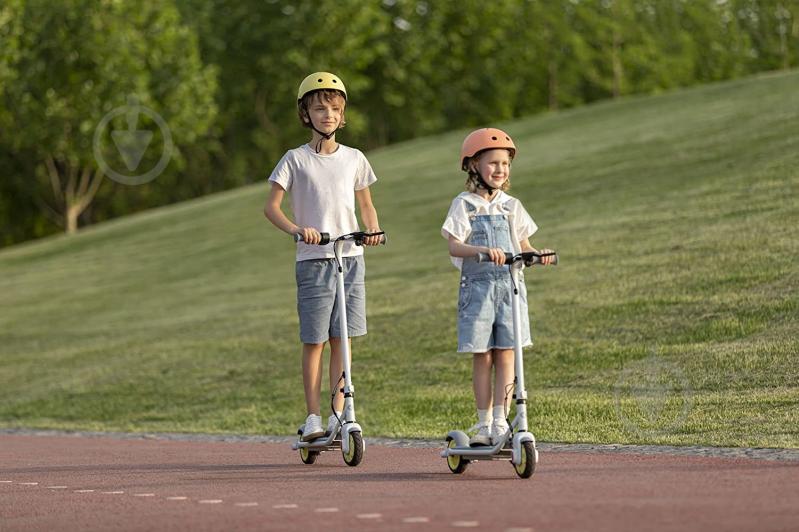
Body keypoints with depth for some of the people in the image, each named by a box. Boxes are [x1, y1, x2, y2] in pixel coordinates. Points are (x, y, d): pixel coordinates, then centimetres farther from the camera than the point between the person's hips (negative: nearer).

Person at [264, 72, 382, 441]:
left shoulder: (353, 159, 8)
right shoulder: (296, 160, 0)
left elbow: (366, 204, 17)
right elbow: (271, 206, -3)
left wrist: (373, 230, -4)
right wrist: (296, 229, -21)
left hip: (350, 258, 3)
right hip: (313, 260, -3)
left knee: (341, 339, 4)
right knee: (314, 340, -2)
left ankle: (338, 414, 9)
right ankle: (313, 417, 3)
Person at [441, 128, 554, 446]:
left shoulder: (511, 206, 11)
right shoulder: (464, 205, -1)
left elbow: (523, 245, 13)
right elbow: (454, 246, -12)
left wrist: (539, 254, -9)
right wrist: (483, 251, -29)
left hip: (510, 285, 3)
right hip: (477, 286, -3)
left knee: (505, 354, -2)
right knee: (482, 357, 0)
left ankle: (500, 421, 0)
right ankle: (484, 423, 7)